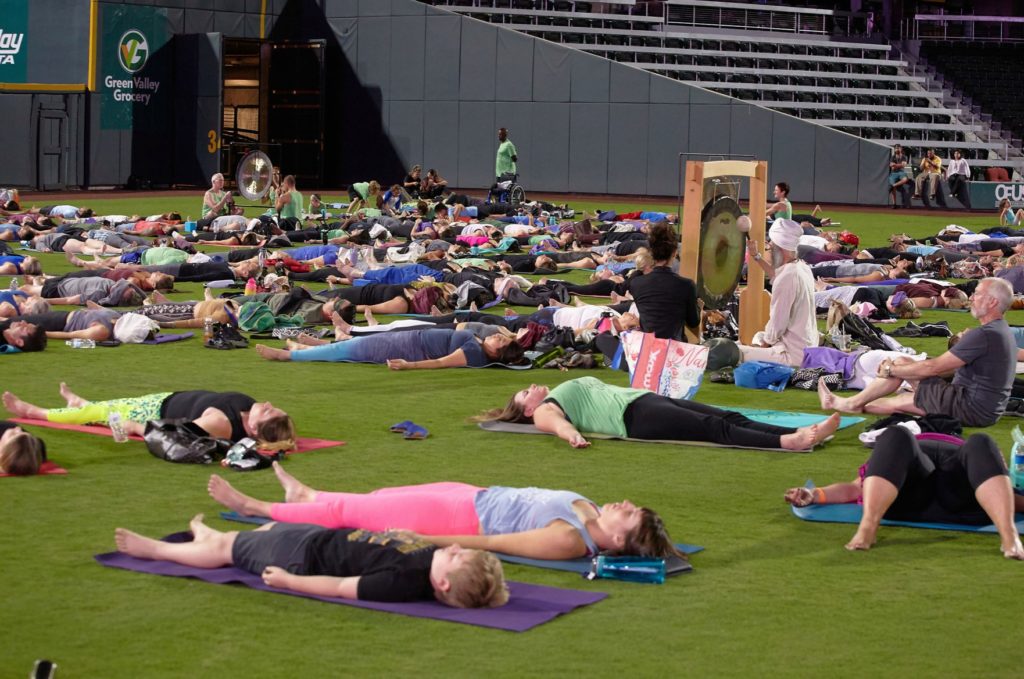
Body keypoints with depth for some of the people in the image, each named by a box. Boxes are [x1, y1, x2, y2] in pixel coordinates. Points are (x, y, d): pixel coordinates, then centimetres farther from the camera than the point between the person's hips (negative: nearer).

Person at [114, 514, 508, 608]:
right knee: (270, 529, 33)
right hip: (331, 537, 7)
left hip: (307, 557, -6)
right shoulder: (431, 558, -23)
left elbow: (338, 587, -31)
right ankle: (207, 534, 65)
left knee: (225, 548, 16)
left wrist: (287, 581, -22)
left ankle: (153, 548, 44)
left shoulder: (401, 583, -41)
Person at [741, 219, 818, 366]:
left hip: (794, 354, -10)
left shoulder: (787, 277, -23)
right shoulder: (802, 267, 5)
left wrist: (764, 344, -1)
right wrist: (756, 256, 36)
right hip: (808, 346, 10)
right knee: (760, 336, 34)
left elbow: (777, 325, -18)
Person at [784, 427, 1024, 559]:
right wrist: (814, 495, 4)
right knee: (895, 437, -24)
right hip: (910, 497, 0)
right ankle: (867, 529, -44)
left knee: (980, 444, -26)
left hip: (961, 496, 0)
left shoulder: (966, 453, 41)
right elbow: (854, 488, 23)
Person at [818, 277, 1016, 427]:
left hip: (973, 410, -9)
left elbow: (934, 367, -16)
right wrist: (897, 367, 15)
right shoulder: (1002, 331, 13)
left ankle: (852, 404, 12)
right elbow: (949, 364, 17)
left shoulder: (984, 334, -20)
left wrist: (891, 371, -2)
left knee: (899, 365, -1)